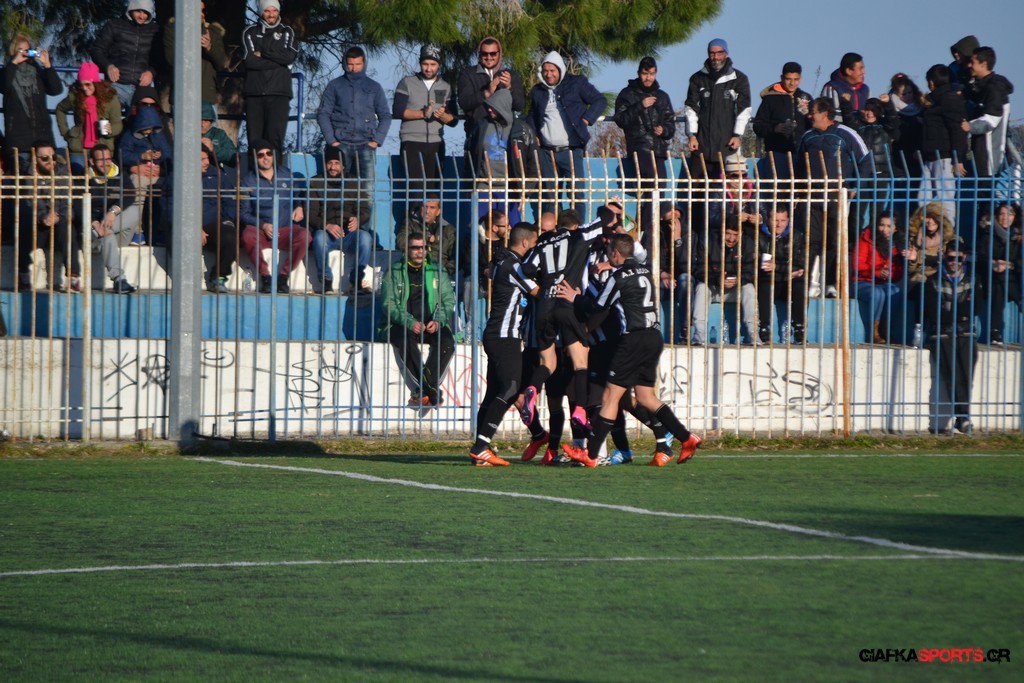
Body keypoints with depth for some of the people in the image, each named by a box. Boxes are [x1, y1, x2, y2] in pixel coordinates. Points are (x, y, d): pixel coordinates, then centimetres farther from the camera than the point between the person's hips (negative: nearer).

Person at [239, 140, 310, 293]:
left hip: (287, 229, 1)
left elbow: (299, 195, 27)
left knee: (304, 235, -33)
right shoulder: (249, 181, 6)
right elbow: (244, 213, 3)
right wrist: (263, 225, -13)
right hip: (261, 231, -1)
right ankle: (265, 276, -21)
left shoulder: (286, 175, 13)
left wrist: (299, 207, 4)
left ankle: (283, 276, -18)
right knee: (247, 236, -37)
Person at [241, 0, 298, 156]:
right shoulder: (250, 32, 12)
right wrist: (279, 61, -4)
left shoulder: (286, 32, 14)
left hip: (279, 92, 0)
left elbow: (290, 56, -4)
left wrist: (262, 54, -3)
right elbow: (249, 60, -3)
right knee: (254, 139, -5)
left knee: (275, 137, -11)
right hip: (254, 93, 0)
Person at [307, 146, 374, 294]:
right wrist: (326, 226, -23)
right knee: (319, 237, -36)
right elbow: (311, 214, -2)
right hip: (326, 232, -1)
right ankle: (326, 282, -26)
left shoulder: (353, 184, 15)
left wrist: (357, 220, -20)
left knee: (365, 237, -31)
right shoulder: (316, 184, 9)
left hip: (349, 233, 1)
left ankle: (357, 281, -20)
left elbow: (365, 210, 6)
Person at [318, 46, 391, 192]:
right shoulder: (335, 86, 10)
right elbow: (323, 114, 6)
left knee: (368, 186, -14)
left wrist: (376, 140, 1)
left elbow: (385, 116, 14)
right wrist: (331, 140, -4)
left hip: (366, 144, 0)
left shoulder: (374, 87, 13)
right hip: (341, 144, 0)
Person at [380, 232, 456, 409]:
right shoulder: (394, 272, 5)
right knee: (405, 340, -37)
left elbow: (449, 300, 9)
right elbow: (389, 304, -4)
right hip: (401, 325, -3)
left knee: (446, 341, -30)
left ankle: (423, 391, -31)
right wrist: (410, 323, -19)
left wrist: (438, 320, -11)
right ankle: (432, 391, -37)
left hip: (431, 326, 3)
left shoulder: (436, 272, 14)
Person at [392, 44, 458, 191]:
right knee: (417, 186, -14)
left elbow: (453, 120, 8)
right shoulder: (407, 83, 6)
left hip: (436, 144, 3)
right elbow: (397, 111, -5)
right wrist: (423, 113, -16)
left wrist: (442, 115, -14)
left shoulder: (446, 88, 13)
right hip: (412, 143, -3)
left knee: (433, 187, -2)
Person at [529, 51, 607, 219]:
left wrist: (586, 119, -7)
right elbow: (532, 118, 25)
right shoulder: (538, 91, 14)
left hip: (571, 150, -4)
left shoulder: (576, 84, 3)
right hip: (547, 153, 4)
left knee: (577, 193, -6)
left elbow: (600, 101, 4)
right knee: (548, 195, 4)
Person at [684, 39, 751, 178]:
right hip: (702, 143, 1)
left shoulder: (739, 79, 4)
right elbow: (691, 108, 6)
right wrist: (692, 135, -3)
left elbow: (744, 109, 3)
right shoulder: (698, 79, 9)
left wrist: (738, 135, -6)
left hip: (727, 144, -1)